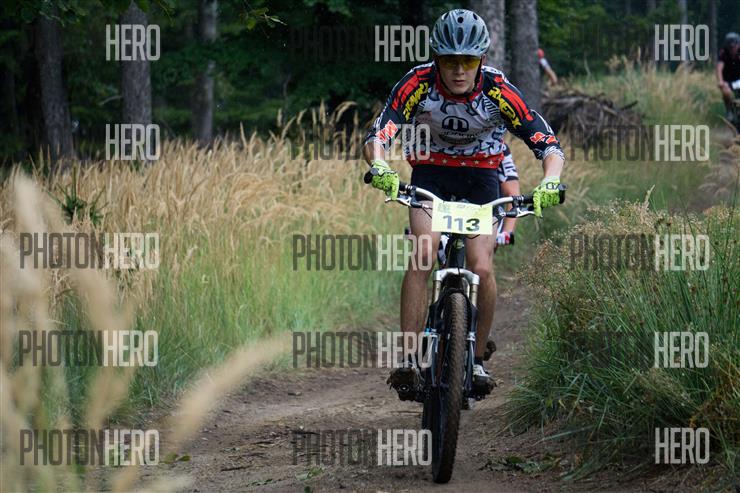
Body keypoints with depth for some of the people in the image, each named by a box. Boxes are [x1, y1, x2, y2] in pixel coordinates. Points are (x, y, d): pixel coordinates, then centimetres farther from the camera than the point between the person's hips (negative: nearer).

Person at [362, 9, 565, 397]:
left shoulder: (498, 91, -24)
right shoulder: (418, 84, -24)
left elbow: (549, 145, -23)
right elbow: (376, 138, -30)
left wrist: (550, 182, -44)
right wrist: (379, 169, -52)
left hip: (480, 176, 0)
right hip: (431, 172, 0)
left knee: (482, 269, -17)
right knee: (422, 255, -24)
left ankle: (477, 360, 3)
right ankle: (407, 359, -22)